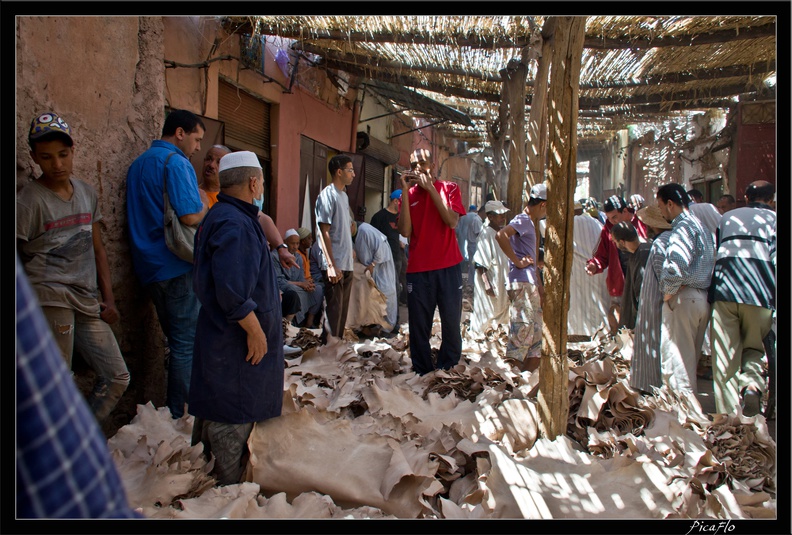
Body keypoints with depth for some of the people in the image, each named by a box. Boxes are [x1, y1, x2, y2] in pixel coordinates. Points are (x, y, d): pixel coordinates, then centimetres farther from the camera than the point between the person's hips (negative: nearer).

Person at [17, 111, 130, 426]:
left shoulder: (87, 193, 13)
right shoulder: (29, 200, -5)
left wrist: (108, 298, 12)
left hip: (87, 300, 6)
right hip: (50, 297, -6)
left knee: (117, 377, 7)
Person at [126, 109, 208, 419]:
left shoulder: (138, 164, 18)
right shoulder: (176, 162, -12)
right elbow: (191, 216, -21)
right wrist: (204, 202, 0)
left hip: (149, 266, 9)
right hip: (177, 267, -9)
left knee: (177, 341, 17)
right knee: (186, 343, -1)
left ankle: (171, 412, 23)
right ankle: (180, 415, 5)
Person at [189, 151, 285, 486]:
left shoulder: (222, 216, 13)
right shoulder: (234, 224, -22)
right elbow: (231, 292, -28)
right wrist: (255, 331, -21)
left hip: (221, 336, 11)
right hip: (235, 341, -11)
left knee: (217, 414, 21)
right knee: (232, 420, 2)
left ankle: (206, 474, 36)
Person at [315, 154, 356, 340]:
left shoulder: (344, 195, 16)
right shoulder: (327, 195, -11)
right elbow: (324, 232, -16)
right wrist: (331, 265, -21)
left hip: (347, 264, 9)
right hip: (335, 265, -9)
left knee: (343, 309, 14)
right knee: (334, 311, -4)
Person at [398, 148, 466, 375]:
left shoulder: (449, 188, 7)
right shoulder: (409, 195, 10)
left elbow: (452, 222, -11)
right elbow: (405, 231, -5)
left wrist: (430, 188, -12)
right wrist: (405, 191, -8)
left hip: (448, 267, -1)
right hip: (418, 269, 1)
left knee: (451, 322, 1)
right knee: (418, 326, 2)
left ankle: (447, 371, 15)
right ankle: (422, 373, 14)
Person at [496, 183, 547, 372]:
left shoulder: (530, 222, 21)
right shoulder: (522, 220, -9)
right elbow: (501, 235, -30)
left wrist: (539, 285, 22)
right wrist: (517, 261, -22)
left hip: (530, 283, 10)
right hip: (522, 283, -10)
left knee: (536, 328, 13)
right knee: (524, 328, -10)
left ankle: (530, 374, 19)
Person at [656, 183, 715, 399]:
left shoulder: (683, 226, -10)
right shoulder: (701, 226, 21)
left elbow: (678, 264, -26)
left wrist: (668, 291, -13)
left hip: (683, 298, -10)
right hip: (703, 298, 10)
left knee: (675, 359, -6)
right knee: (689, 359, 16)